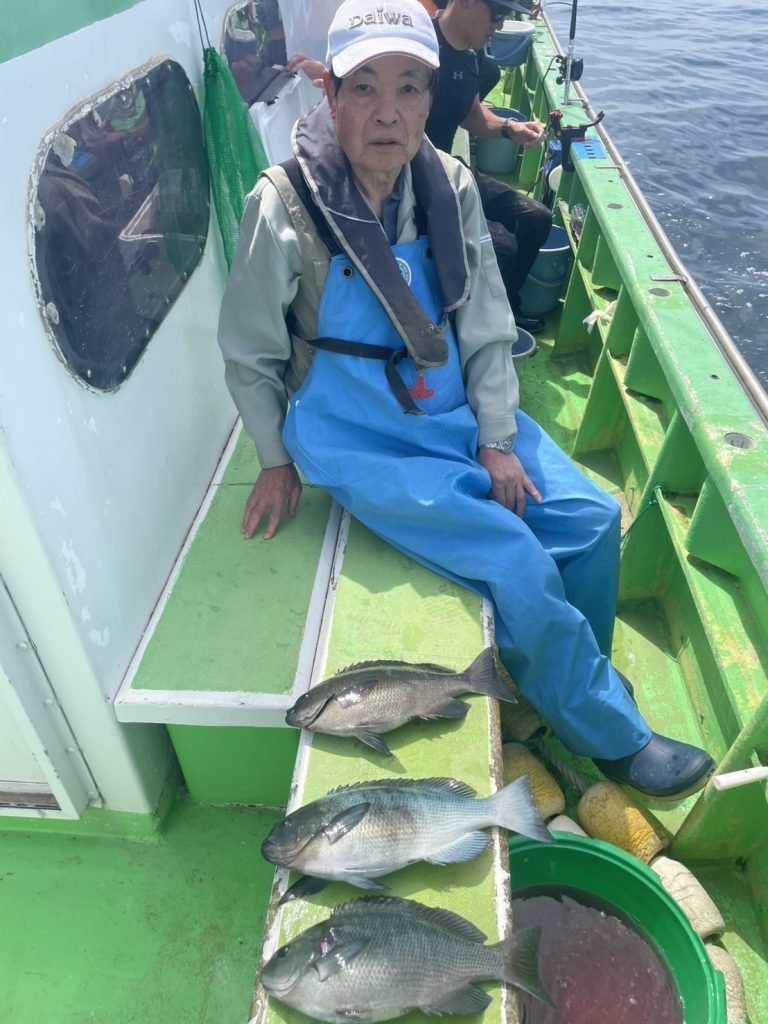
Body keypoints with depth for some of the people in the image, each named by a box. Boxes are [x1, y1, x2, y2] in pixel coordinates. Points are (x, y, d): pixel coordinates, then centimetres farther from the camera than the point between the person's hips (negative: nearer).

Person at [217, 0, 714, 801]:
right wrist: (276, 462, 1)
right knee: (518, 564, -18)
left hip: (454, 411, 5)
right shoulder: (285, 206, -15)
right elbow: (249, 354, -4)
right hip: (357, 440, -5)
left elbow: (487, 326, 2)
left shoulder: (451, 187, -3)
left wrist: (498, 439, -4)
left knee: (591, 519, -6)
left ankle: (572, 685, 23)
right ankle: (613, 738, 8)